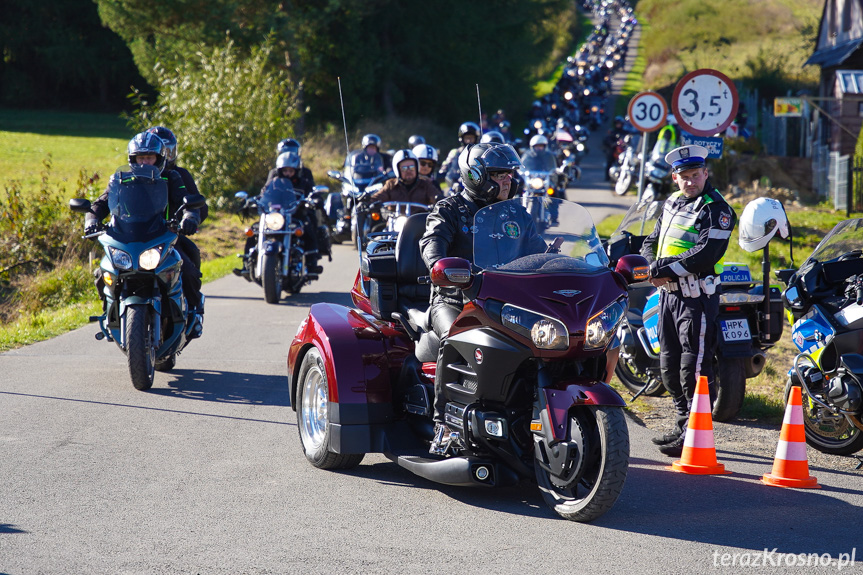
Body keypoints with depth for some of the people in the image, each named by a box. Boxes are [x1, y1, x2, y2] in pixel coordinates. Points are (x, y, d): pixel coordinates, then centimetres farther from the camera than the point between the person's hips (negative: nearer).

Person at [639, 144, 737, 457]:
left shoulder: (716, 209, -9)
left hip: (697, 296, -8)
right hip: (668, 292, 9)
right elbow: (651, 241, 16)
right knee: (670, 364, 15)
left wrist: (667, 268, -19)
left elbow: (706, 253, -21)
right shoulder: (671, 203, 15)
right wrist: (655, 266, -6)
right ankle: (683, 425, 27)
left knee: (694, 367, -9)